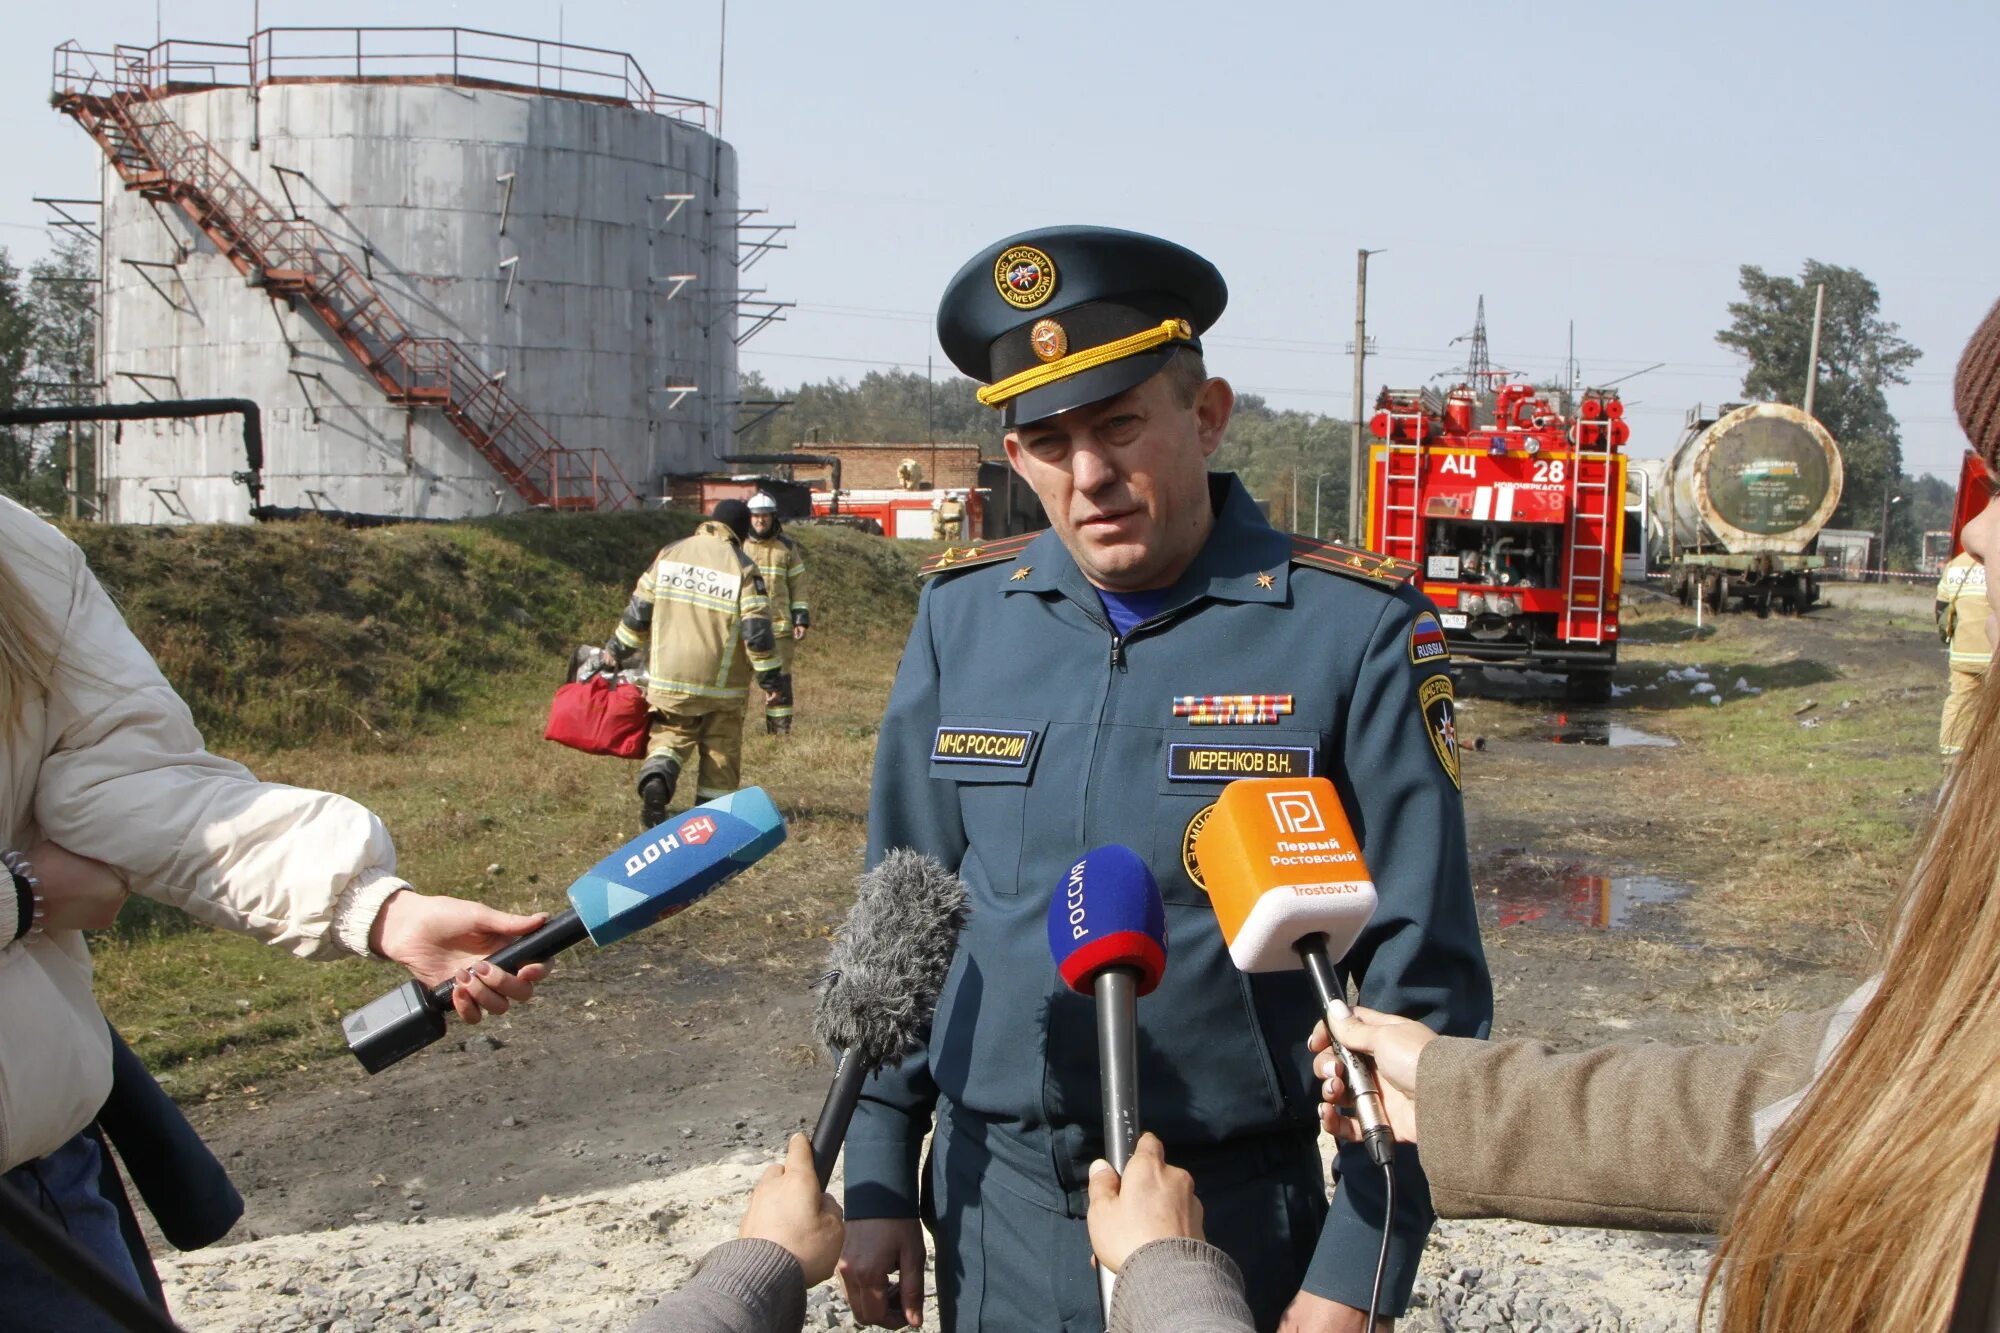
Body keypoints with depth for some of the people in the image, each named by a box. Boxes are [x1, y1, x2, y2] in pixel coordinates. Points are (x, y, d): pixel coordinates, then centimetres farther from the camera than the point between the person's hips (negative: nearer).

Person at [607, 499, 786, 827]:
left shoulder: (668, 555, 4)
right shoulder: (742, 569, -7)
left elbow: (638, 610, 8)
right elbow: (757, 631, -10)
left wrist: (616, 651, 20)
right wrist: (772, 680, -3)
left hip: (668, 677, 3)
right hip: (721, 681, -2)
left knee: (668, 738, 14)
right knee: (721, 751, 11)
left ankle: (655, 780, -15)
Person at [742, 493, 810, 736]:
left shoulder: (787, 547, 8)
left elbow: (798, 585, 9)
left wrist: (801, 619, 2)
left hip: (779, 625, 0)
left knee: (780, 678, 1)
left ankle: (781, 729, 7)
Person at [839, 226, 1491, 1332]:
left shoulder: (1355, 628, -12)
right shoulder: (961, 614, -1)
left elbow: (1421, 981, -10)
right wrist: (878, 1184, 6)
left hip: (1244, 1230, -3)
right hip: (991, 1215, 4)